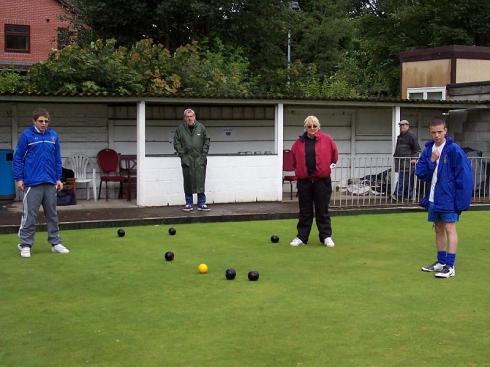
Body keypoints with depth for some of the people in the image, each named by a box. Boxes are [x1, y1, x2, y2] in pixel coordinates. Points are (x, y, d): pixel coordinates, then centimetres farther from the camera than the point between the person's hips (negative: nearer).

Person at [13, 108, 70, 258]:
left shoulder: (53, 136, 7)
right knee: (29, 215, -1)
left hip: (50, 183, 4)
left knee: (52, 214, 10)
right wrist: (18, 178, -6)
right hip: (32, 183, -4)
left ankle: (55, 243, 18)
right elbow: (18, 158, -1)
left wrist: (58, 178, 9)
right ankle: (25, 245, 8)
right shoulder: (26, 135, -4)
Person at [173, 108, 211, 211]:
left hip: (200, 159, 0)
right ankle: (189, 204, 9)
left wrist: (204, 153, 2)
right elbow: (176, 142, 7)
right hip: (187, 159, 0)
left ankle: (201, 204, 4)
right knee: (188, 182, 1)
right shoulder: (180, 129, 3)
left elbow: (206, 141, 11)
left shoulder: (201, 127, 6)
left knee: (200, 181, -1)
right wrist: (181, 153, -2)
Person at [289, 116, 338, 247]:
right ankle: (301, 237, 14)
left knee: (322, 210, 3)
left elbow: (335, 154, 11)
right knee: (305, 211, 8)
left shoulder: (327, 140, -2)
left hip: (322, 180, -2)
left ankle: (326, 237, 11)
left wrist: (330, 165, 9)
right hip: (304, 181, 2)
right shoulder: (299, 142, 3)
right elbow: (294, 159, 18)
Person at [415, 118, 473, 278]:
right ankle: (441, 261, 24)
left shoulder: (454, 150, -11)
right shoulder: (428, 150, 7)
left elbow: (464, 175, -12)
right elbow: (420, 173, 4)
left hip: (448, 198, -6)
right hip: (433, 198, 7)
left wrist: (461, 199, -16)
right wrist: (431, 161, -12)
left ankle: (450, 266, -6)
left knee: (449, 228, -6)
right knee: (438, 229, 13)